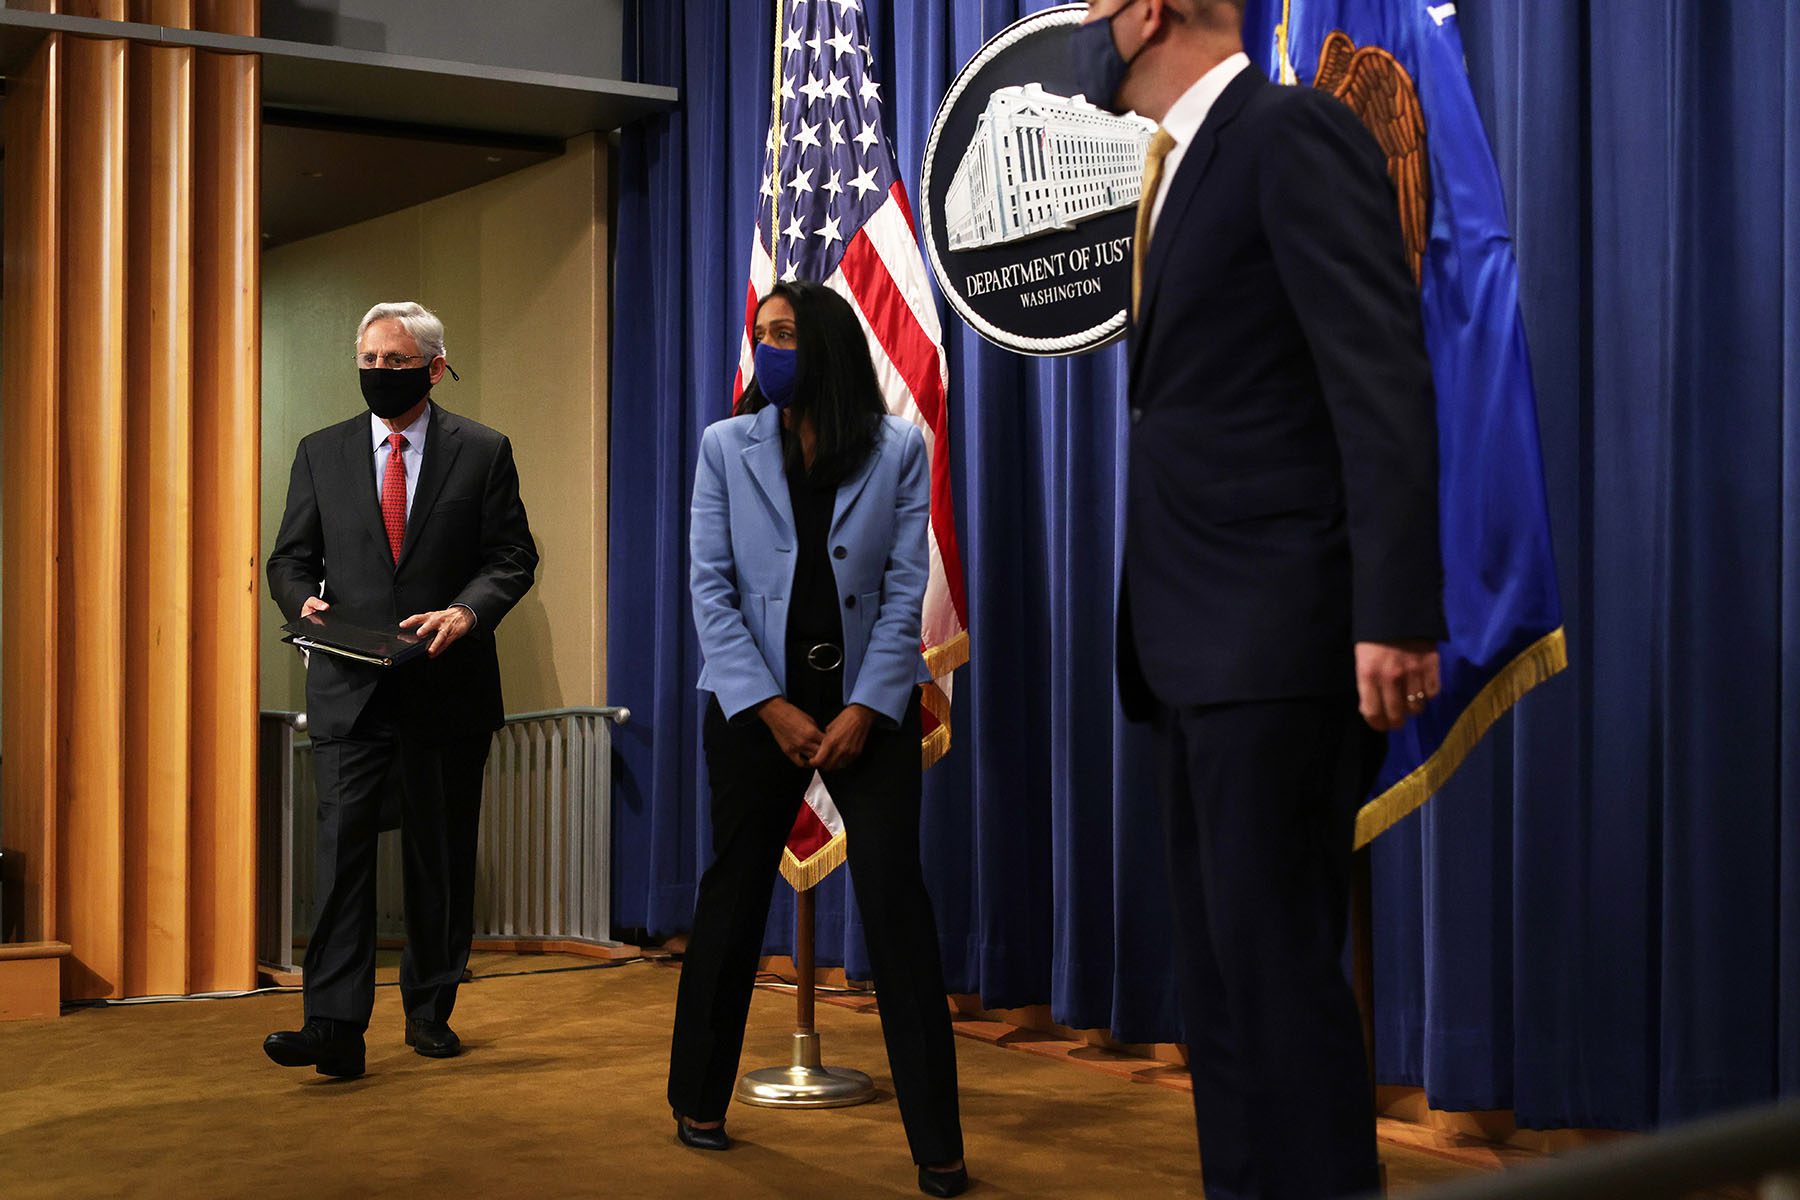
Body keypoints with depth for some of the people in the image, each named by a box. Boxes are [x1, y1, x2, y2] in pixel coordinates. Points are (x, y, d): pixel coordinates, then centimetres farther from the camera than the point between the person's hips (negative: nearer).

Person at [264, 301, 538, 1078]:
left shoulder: (482, 453, 5)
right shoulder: (321, 453, 11)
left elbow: (513, 556, 2)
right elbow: (291, 557, 12)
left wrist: (467, 611, -17)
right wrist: (305, 600, -10)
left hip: (448, 687, 0)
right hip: (350, 690, 1)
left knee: (442, 855, 8)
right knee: (342, 846, -9)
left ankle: (430, 1010, 21)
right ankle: (335, 1027, -11)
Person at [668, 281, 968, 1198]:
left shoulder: (897, 450, 3)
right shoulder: (726, 446, 5)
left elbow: (906, 589, -2)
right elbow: (711, 587, -1)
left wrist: (863, 710, -12)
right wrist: (774, 709, -11)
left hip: (869, 701, -1)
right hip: (756, 700, 1)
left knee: (895, 898, -6)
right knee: (733, 898, 7)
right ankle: (699, 1102, 22)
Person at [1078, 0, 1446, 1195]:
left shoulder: (1292, 132, -8)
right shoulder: (1188, 164, 20)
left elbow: (1384, 380, -16)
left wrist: (1395, 615, -22)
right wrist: (1156, 641, 13)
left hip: (1277, 637, -10)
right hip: (1201, 648, 10)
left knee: (1278, 960, -7)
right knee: (1222, 964, 13)